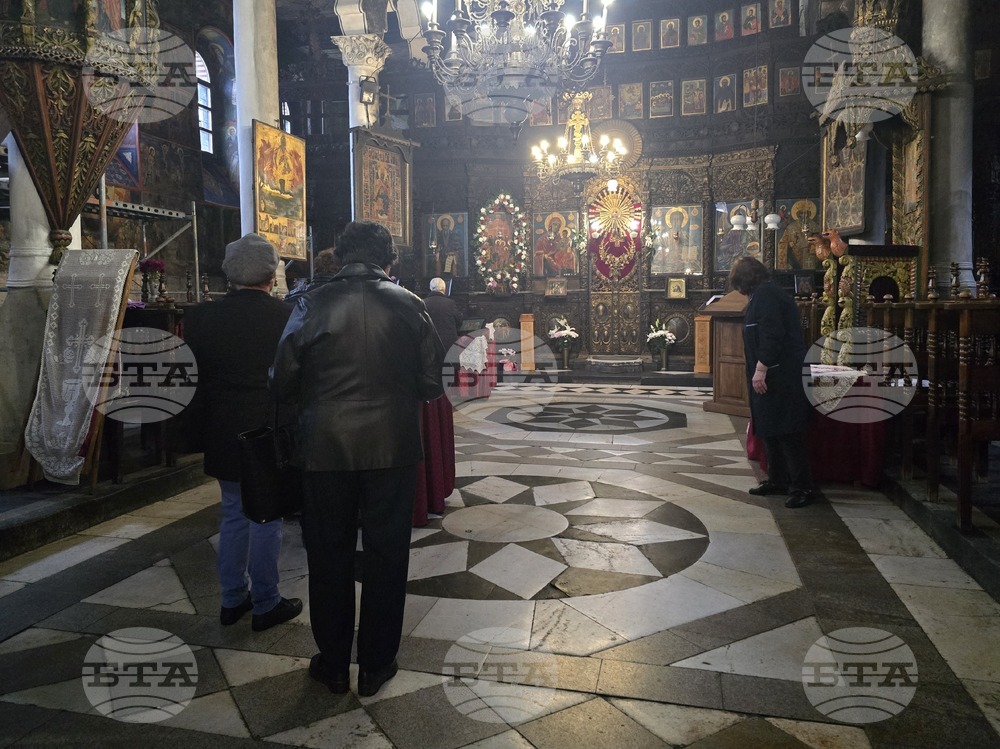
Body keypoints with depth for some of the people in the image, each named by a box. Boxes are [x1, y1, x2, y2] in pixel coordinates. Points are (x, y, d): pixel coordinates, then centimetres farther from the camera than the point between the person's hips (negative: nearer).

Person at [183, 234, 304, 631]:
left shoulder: (200, 317, -2)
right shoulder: (286, 317, -13)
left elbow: (193, 374, 5)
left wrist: (205, 426, 16)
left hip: (222, 435, 4)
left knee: (233, 514, 18)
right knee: (265, 517, 7)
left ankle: (232, 600, 27)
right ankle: (265, 604, 17)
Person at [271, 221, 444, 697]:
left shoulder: (312, 305, -6)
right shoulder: (409, 305, -4)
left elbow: (282, 383, -2)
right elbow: (432, 384, 0)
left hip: (325, 448, 0)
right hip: (393, 448, 1)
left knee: (329, 557, 14)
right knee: (386, 556, 13)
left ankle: (333, 666, 28)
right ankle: (376, 666, 25)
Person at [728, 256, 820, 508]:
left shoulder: (764, 294, -12)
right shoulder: (769, 292, 20)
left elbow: (772, 335, -23)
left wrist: (761, 369, -23)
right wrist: (760, 371, 21)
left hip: (780, 376, -11)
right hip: (779, 375, 11)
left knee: (786, 432, -8)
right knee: (771, 430, 15)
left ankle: (803, 486, -3)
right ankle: (777, 480, 23)